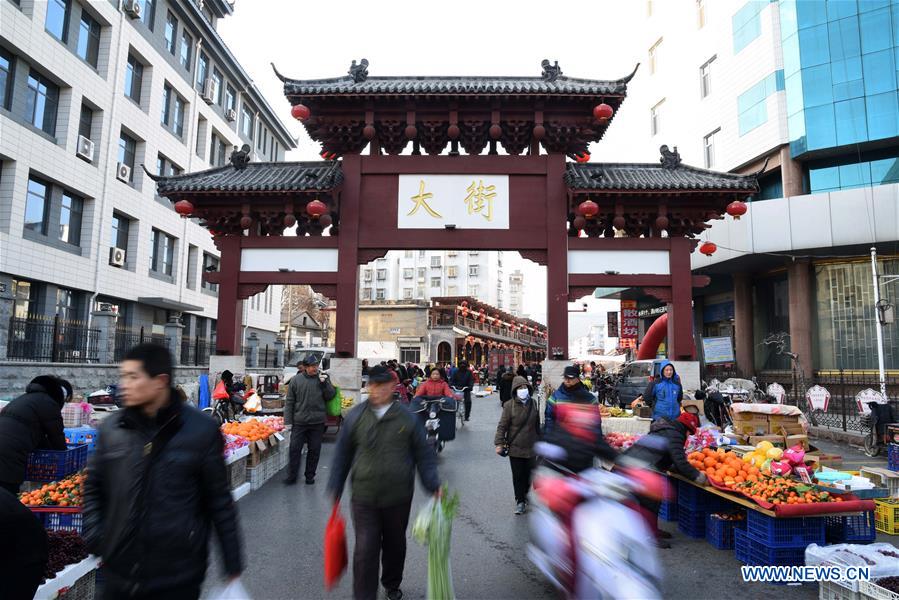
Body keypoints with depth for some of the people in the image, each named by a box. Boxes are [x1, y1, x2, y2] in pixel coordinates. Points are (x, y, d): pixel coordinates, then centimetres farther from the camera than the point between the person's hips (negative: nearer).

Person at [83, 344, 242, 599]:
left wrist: (233, 565, -1)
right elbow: (94, 484, 16)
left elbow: (219, 500, -5)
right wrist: (94, 534, 4)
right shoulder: (112, 427, 0)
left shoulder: (201, 430, -11)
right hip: (119, 574, 4)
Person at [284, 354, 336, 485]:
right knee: (294, 449, 2)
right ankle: (292, 476, 16)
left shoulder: (323, 378, 2)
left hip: (318, 422, 1)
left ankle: (310, 475, 23)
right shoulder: (296, 380, -2)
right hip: (299, 422, -1)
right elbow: (289, 402, 1)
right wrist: (288, 421, -1)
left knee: (314, 450, 9)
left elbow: (330, 396, 1)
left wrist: (325, 383, -13)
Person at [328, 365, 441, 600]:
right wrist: (335, 488, 6)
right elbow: (342, 454, 5)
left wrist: (434, 485, -8)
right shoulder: (356, 416, -4)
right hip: (364, 498, -1)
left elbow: (424, 455, 2)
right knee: (365, 550, -3)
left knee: (395, 545, 20)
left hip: (398, 497, 1)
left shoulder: (407, 418, -4)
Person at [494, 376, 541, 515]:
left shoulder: (533, 404, 2)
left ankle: (524, 496, 35)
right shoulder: (509, 406, -10)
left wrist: (539, 442, 19)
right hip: (515, 447, -3)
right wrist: (499, 443, -16)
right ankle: (520, 502, 16)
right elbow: (502, 426, -9)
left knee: (528, 474, 12)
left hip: (531, 447, 3)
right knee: (518, 476, 2)